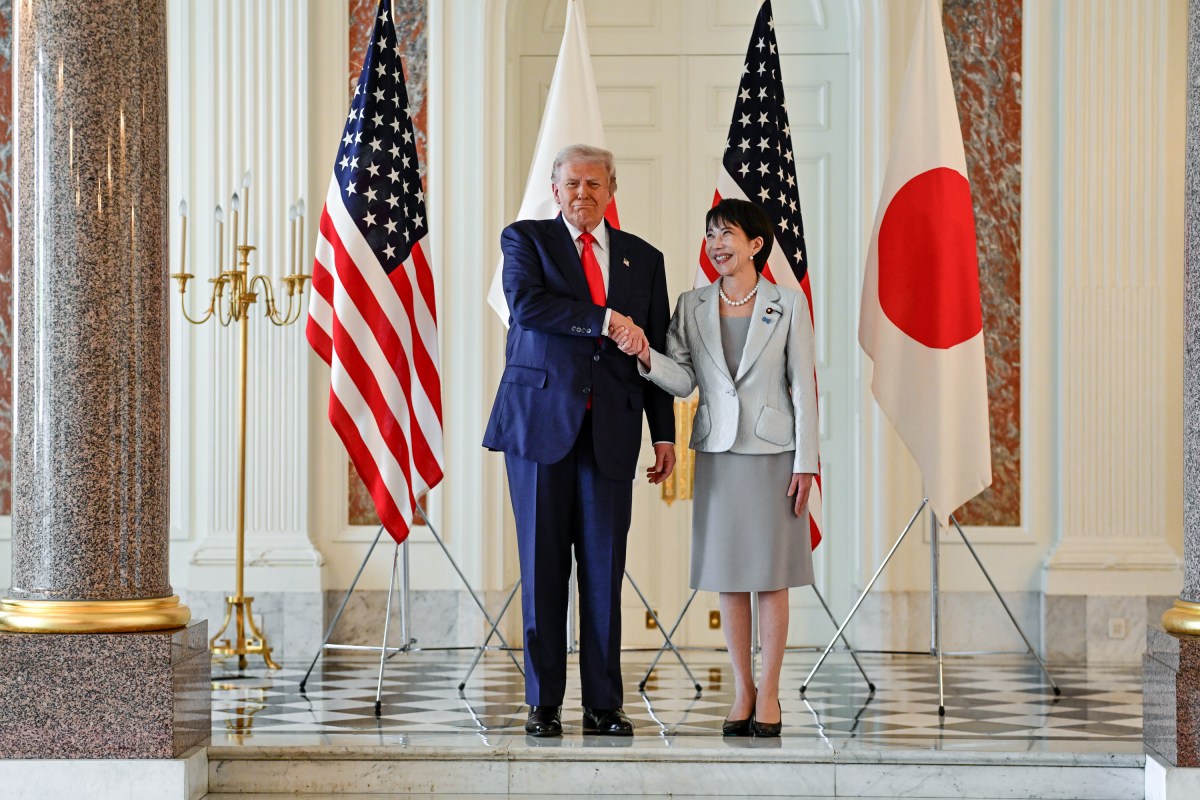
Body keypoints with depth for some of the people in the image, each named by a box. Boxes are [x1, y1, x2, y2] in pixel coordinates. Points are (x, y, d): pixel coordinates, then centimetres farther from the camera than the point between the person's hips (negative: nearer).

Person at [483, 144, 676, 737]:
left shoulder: (643, 259, 15)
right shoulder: (526, 239, 8)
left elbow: (656, 350, 14)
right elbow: (526, 304, -13)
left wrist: (665, 436, 9)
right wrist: (604, 319, -17)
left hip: (611, 430, 2)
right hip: (541, 419, -2)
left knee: (605, 568, 1)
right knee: (542, 565, 1)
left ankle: (604, 704, 7)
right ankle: (543, 703, 7)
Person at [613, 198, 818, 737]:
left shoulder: (788, 304, -2)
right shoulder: (692, 307, 5)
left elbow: (803, 385, -2)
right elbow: (683, 380, 0)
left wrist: (805, 463, -6)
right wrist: (646, 356, -20)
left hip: (773, 451, -3)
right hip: (718, 453, 3)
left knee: (770, 575, 1)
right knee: (728, 576, 6)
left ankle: (769, 693, 9)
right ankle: (742, 691, 16)